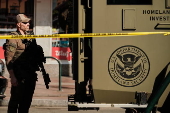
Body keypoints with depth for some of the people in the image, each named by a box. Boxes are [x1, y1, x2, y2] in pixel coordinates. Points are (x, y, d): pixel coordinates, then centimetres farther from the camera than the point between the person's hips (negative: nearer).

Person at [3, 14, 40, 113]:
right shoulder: (13, 38, -7)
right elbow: (9, 59, -13)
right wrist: (12, 77, -19)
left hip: (31, 75, 7)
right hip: (19, 76, -7)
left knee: (27, 102, 10)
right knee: (15, 100, -3)